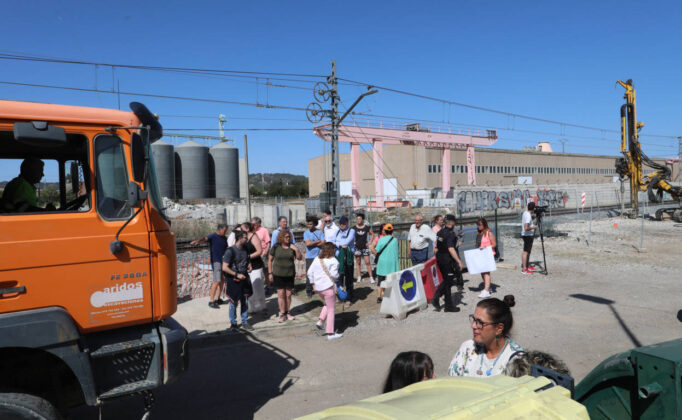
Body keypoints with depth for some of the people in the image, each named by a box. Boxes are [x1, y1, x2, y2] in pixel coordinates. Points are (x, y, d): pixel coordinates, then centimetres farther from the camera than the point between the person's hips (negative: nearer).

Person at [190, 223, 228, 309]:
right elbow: (205, 239, -28)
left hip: (223, 261, 8)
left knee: (222, 281, 11)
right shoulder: (213, 236, -8)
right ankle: (211, 301, -8)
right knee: (217, 281, -13)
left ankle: (217, 299, 23)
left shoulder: (224, 238, 14)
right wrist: (197, 241, -48)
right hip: (216, 261, -8)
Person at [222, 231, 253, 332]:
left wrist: (249, 266, 2)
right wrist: (237, 275, -22)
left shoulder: (245, 249, 6)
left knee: (245, 302, 11)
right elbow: (225, 267, -19)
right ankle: (233, 323, 20)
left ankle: (245, 322, 23)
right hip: (233, 280, -6)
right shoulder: (230, 251, -16)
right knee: (233, 303, 5)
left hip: (244, 279, 6)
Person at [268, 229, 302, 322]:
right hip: (278, 275, -2)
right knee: (281, 294, -1)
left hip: (290, 274, 2)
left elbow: (300, 258, 3)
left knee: (288, 294, 6)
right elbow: (270, 260, 2)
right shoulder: (276, 247, -4)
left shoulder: (292, 247, 2)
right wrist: (270, 273, -1)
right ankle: (282, 314, 9)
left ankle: (287, 312, 21)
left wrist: (296, 250, -14)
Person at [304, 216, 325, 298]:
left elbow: (323, 243, -6)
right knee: (309, 273, -2)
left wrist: (312, 243, -10)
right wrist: (318, 241, -6)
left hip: (319, 256, 1)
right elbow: (307, 243, -12)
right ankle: (309, 290, 9)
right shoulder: (306, 233, 2)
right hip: (309, 257, -1)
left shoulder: (320, 232, 5)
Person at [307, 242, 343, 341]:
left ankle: (320, 321, 10)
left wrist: (313, 283, 14)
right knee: (331, 309, 4)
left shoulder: (316, 259, 7)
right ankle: (330, 333, 7)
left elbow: (309, 272, 7)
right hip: (328, 287, -6)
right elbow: (334, 274, -19)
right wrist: (338, 276, 3)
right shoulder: (333, 261, -11)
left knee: (327, 305, 28)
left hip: (318, 288, 7)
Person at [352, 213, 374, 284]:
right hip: (357, 247, 1)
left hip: (365, 247, -1)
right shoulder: (353, 228, -2)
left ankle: (371, 277, 2)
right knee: (358, 262, 8)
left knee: (367, 262, -5)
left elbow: (372, 234, 13)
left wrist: (369, 242, 3)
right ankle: (359, 276, 19)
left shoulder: (367, 228, -2)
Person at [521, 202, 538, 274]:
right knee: (526, 251, -8)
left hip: (529, 235, 10)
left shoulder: (525, 213, 6)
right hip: (528, 235, -10)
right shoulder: (528, 216, -22)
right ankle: (524, 269, -6)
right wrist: (533, 227, -14)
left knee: (528, 251, 19)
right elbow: (526, 228, -29)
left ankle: (527, 265, 29)